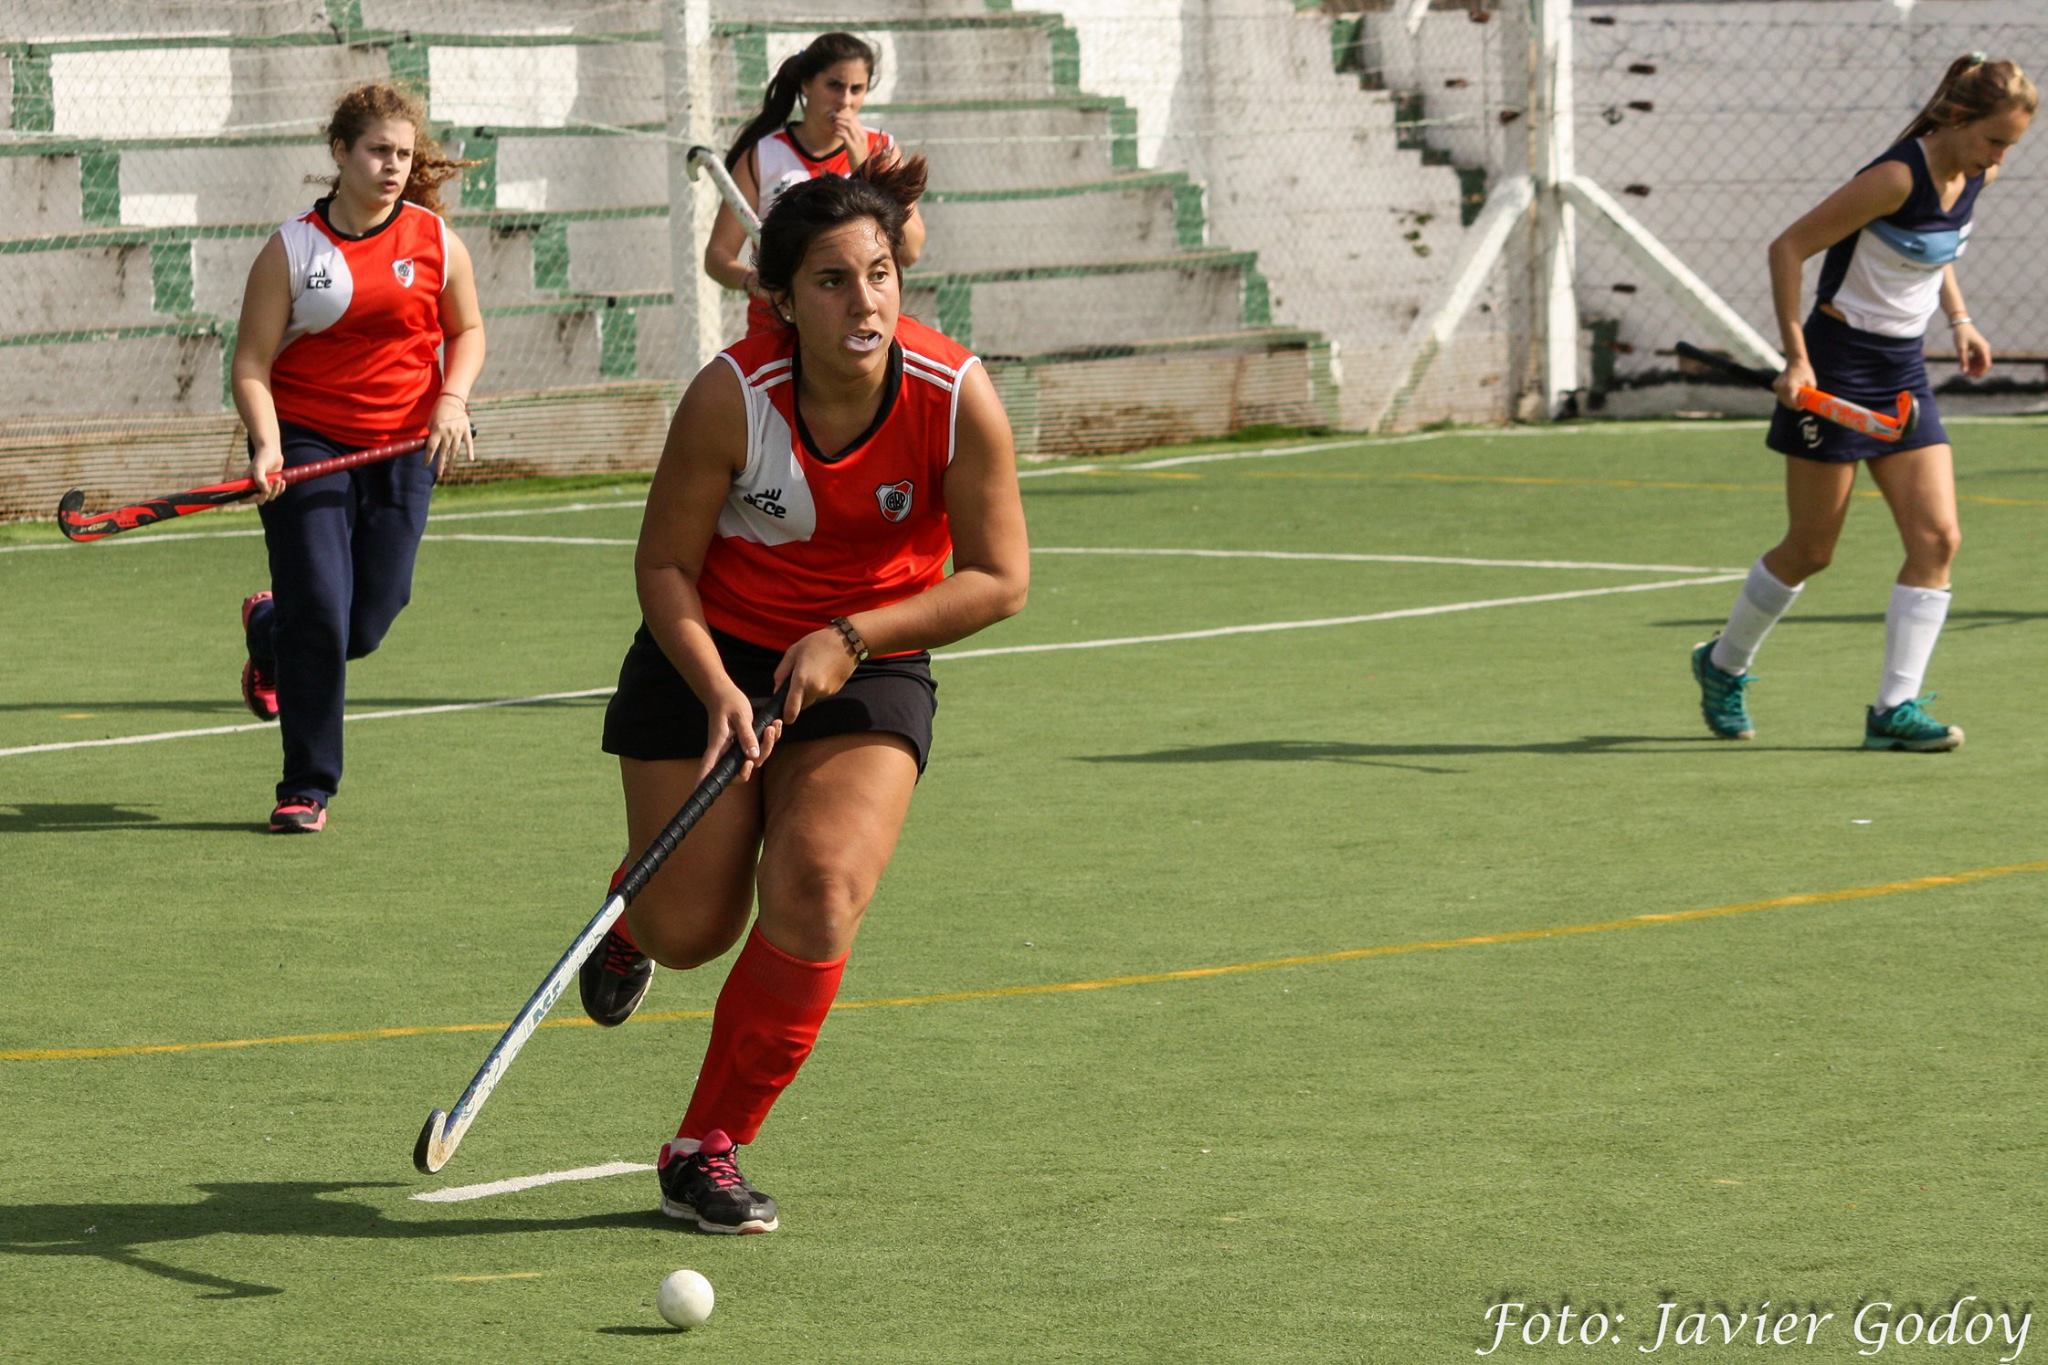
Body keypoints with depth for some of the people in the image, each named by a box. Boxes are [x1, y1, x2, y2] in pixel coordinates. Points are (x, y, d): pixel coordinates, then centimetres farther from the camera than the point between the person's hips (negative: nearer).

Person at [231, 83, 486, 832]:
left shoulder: (436, 241, 2)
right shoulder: (291, 249, -4)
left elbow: (467, 329, 16)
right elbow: (251, 364, -4)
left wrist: (453, 398, -3)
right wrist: (267, 446, -20)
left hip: (403, 447, 3)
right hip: (307, 441, -3)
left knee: (367, 623, 2)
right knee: (318, 614, -12)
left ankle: (268, 631, 38)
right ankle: (306, 789, 2)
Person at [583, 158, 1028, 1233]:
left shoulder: (957, 397, -21)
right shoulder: (732, 397, -24)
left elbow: (997, 579, -12)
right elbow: (664, 564, -12)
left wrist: (851, 640, -22)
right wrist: (715, 689, -27)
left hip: (869, 667, 1)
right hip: (711, 658, 0)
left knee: (818, 891, -21)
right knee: (690, 931, 2)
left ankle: (707, 1150, -5)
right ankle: (637, 916, 44)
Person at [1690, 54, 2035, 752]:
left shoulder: (1975, 175, 2)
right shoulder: (1897, 177, -22)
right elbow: (1787, 248, -17)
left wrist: (1959, 320, 13)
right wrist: (1797, 358, -20)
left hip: (1904, 369, 7)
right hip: (1838, 365, -7)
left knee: (1937, 538, -7)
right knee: (1811, 549, 2)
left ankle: (1895, 708, -3)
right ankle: (1723, 663, 27)